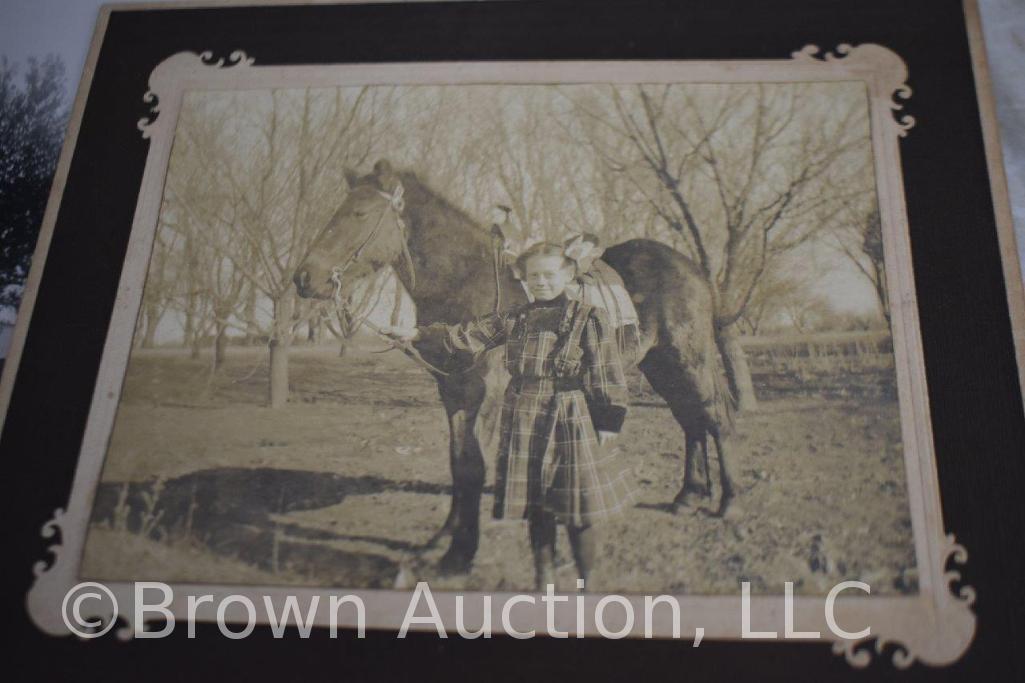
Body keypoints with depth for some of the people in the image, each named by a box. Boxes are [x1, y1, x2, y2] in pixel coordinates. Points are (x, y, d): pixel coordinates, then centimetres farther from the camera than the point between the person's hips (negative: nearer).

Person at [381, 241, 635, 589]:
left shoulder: (589, 318, -4)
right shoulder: (514, 319, 8)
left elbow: (608, 377, -4)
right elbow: (468, 336, 7)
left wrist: (607, 425, -7)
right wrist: (418, 335, -2)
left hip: (571, 423, -4)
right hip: (523, 426, 4)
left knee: (579, 512, 3)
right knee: (536, 507, 13)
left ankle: (587, 582, 21)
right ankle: (544, 578, 28)